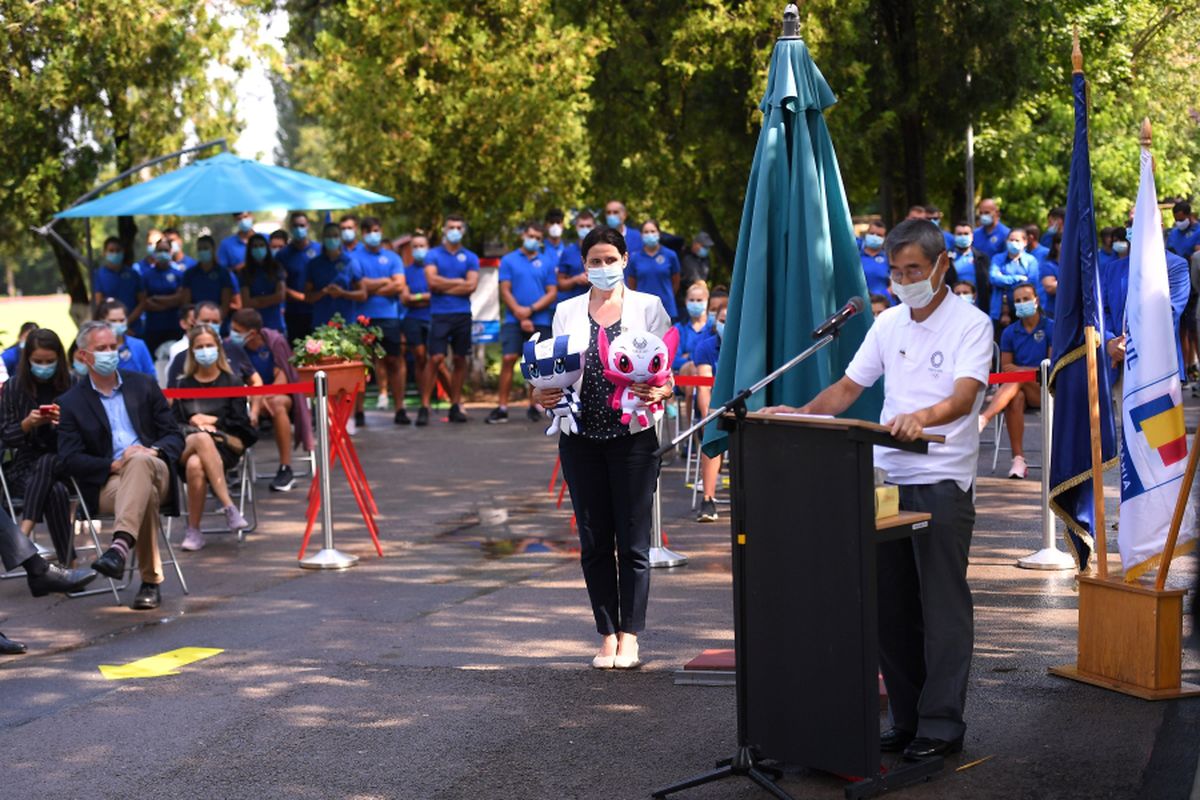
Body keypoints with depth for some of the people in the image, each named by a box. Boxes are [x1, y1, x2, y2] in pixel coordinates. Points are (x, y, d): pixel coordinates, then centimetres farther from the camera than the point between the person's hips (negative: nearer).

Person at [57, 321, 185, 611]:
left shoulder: (143, 386, 18)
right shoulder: (70, 402, 10)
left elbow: (174, 435, 14)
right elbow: (70, 459, -1)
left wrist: (154, 451, -10)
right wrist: (114, 465, -16)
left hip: (156, 472, 1)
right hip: (106, 485, -1)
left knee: (140, 462, -37)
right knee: (146, 493, -37)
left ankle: (121, 545, -55)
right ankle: (151, 581, -34)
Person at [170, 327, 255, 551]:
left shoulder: (231, 383, 15)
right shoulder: (184, 385, 19)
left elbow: (239, 424, 7)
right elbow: (174, 423, 11)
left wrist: (211, 421, -2)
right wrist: (197, 425, -7)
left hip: (224, 447, -1)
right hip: (186, 446, 1)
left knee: (195, 465, -37)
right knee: (201, 438, -38)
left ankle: (193, 531, -29)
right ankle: (228, 507, -40)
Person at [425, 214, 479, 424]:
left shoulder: (470, 258, 10)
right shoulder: (433, 255, 6)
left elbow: (471, 286, -3)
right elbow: (432, 281, -9)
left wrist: (444, 287, -4)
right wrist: (458, 282, -2)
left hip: (462, 314, 3)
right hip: (439, 314, -3)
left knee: (460, 360, 6)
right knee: (436, 358, -11)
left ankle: (455, 406, 12)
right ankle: (424, 404, -8)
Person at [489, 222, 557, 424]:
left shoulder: (547, 263, 8)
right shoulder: (509, 260, 6)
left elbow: (552, 293, 3)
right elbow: (505, 291, 1)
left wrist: (531, 310, -10)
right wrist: (521, 316, -8)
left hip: (540, 321, 1)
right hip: (514, 320, -1)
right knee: (508, 359, -10)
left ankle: (534, 406, 14)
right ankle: (502, 407, -9)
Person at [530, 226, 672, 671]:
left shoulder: (648, 307, 5)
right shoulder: (567, 312, 12)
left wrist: (659, 393, -20)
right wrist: (544, 396, -5)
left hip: (633, 436, -3)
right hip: (581, 437, 3)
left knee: (633, 541, -3)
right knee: (594, 541, 5)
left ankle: (629, 638, 2)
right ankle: (607, 636, 12)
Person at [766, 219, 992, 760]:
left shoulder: (971, 324, -7)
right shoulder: (887, 324, 12)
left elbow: (964, 397, -21)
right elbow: (848, 388, 14)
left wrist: (922, 417, -41)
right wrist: (801, 416, -3)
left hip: (942, 481, -6)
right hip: (886, 477, 6)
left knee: (942, 605, -4)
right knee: (890, 604, 8)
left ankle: (941, 723, 2)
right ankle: (905, 719, 18)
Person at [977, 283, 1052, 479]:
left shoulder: (1050, 328, 4)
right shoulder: (1009, 332, 13)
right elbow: (1006, 367, 9)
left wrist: (1020, 370, -12)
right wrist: (1035, 370, -7)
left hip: (1044, 389, -2)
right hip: (1017, 387, 2)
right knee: (1015, 399, -35)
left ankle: (983, 419, -53)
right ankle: (1018, 460, -38)